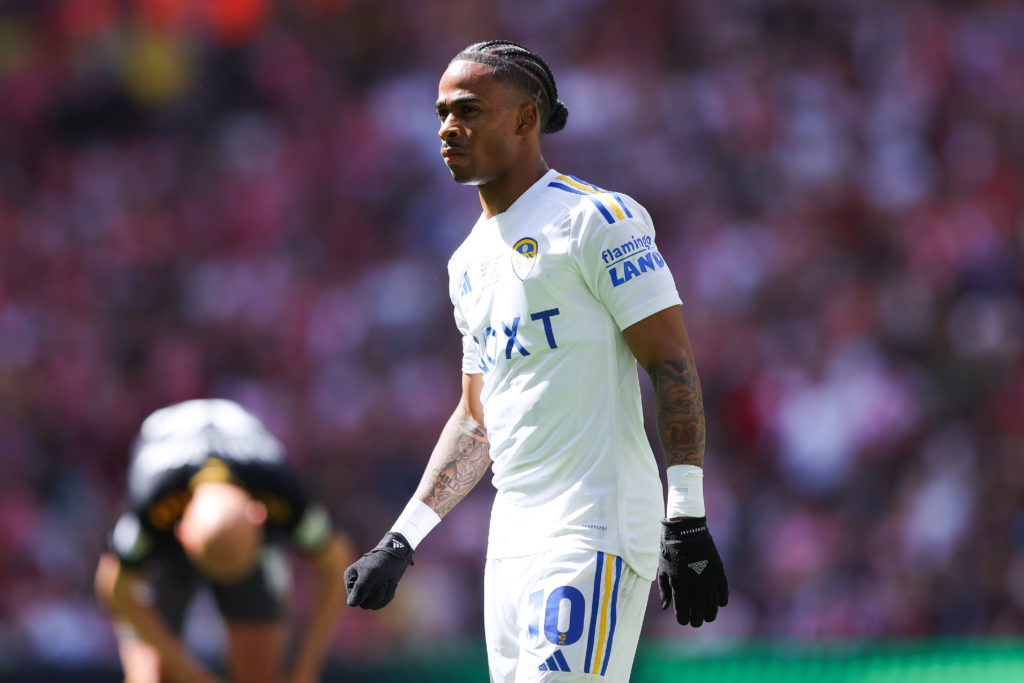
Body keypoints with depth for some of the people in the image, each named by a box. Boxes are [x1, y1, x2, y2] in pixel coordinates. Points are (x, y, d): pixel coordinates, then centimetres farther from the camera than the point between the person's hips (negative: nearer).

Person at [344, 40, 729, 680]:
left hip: (594, 534, -8)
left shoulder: (594, 220, -5)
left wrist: (687, 521, -17)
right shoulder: (471, 261, 20)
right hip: (514, 541, 8)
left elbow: (673, 363, -10)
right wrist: (401, 541, 18)